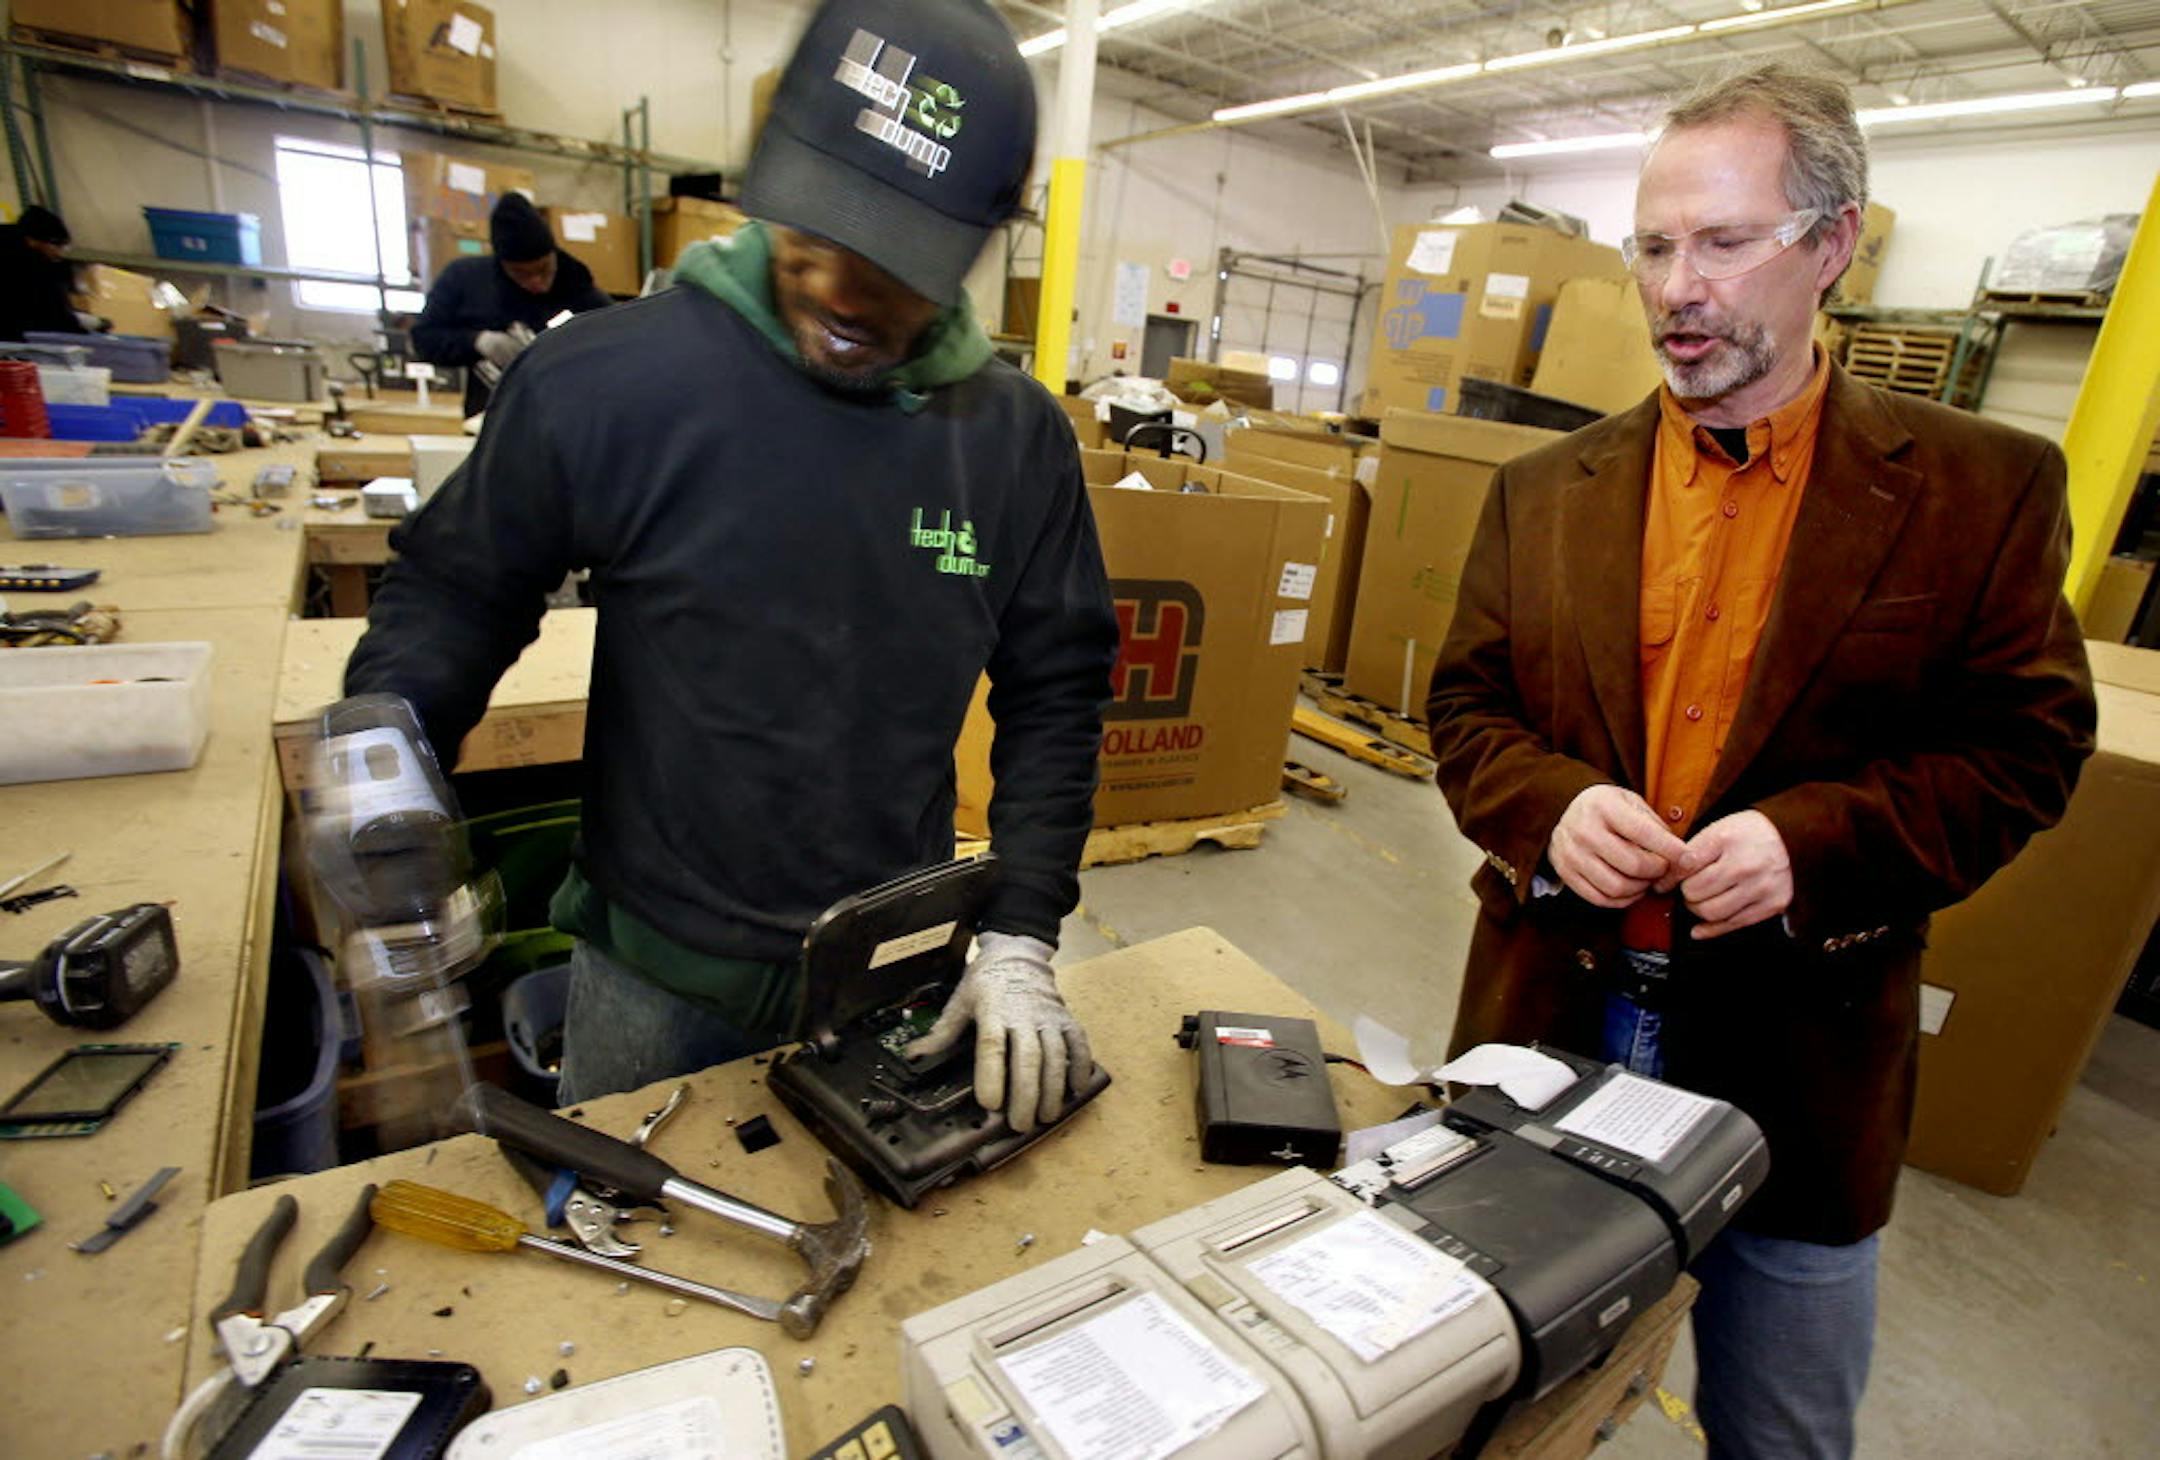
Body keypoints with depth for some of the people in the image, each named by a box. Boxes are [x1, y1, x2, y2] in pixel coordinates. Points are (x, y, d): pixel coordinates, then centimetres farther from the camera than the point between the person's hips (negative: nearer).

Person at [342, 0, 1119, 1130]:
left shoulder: (1018, 439, -9)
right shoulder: (609, 378, -17)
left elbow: (1054, 692, -4)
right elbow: (455, 588, -2)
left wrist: (1019, 937, -10)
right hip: (652, 969, -1)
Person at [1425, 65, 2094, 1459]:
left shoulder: (1982, 489, -4)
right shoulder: (1547, 491, 2)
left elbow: (2024, 747, -3)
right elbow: (1468, 707, 3)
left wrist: (1817, 836, -21)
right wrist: (1551, 806, -17)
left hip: (1798, 1052, -1)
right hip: (1553, 1016, 2)